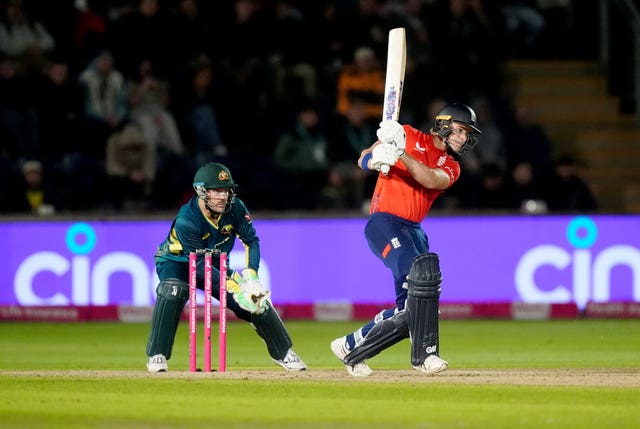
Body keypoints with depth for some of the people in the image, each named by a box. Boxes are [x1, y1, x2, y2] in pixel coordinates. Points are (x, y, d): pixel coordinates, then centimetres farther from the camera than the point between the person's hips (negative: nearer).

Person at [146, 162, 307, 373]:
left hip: (215, 264, 5)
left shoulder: (235, 208, -21)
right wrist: (233, 289, -41)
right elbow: (199, 265, -34)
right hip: (177, 262, -5)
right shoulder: (186, 220, -35)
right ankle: (157, 356, -30)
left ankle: (283, 353, 17)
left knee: (257, 300, -4)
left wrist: (251, 275, -31)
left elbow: (251, 240, -13)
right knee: (173, 290, -37)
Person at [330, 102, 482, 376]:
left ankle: (351, 348, 20)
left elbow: (431, 180, -10)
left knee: (412, 308, 3)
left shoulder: (451, 167, 13)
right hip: (384, 223, -7)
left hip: (413, 231, 7)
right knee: (422, 272, -29)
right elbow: (364, 161, 0)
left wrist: (401, 154, -25)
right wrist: (376, 159, -24)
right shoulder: (407, 135, 4)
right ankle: (424, 354, -29)